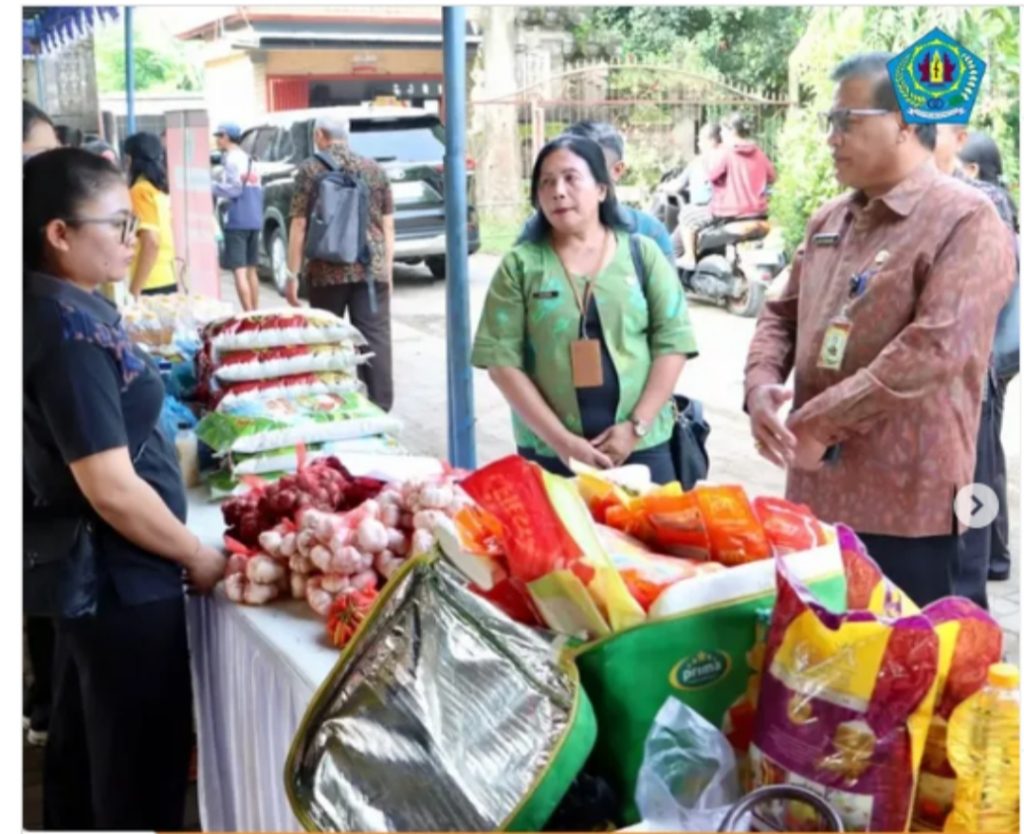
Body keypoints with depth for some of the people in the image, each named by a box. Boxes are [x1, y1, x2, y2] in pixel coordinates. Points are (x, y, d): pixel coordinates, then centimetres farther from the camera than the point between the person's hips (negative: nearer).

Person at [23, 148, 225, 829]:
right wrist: (197, 557, -14)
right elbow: (113, 490, -25)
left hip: (86, 568, 9)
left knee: (82, 745, 23)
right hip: (124, 578, -9)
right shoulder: (70, 330, -24)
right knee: (142, 759, 7)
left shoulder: (60, 308, 4)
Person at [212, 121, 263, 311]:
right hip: (254, 220, 9)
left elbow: (233, 189, -15)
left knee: (239, 271, -9)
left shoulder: (231, 159, -9)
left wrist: (210, 185, -6)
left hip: (237, 221, -9)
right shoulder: (248, 159, 18)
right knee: (251, 270, 16)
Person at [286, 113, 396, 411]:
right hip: (372, 269, 2)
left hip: (327, 271, -2)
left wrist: (292, 274, 0)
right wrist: (388, 269, 16)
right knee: (375, 340, 1)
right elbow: (388, 225, 10)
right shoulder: (374, 169, 10)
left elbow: (299, 224, -3)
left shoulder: (310, 170, 0)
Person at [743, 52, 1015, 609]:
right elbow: (782, 315, 17)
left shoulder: (965, 221, -11)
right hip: (817, 487, 7)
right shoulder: (828, 221, 13)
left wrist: (818, 421, -20)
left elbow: (934, 349, -23)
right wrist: (760, 387, -5)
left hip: (907, 503, -7)